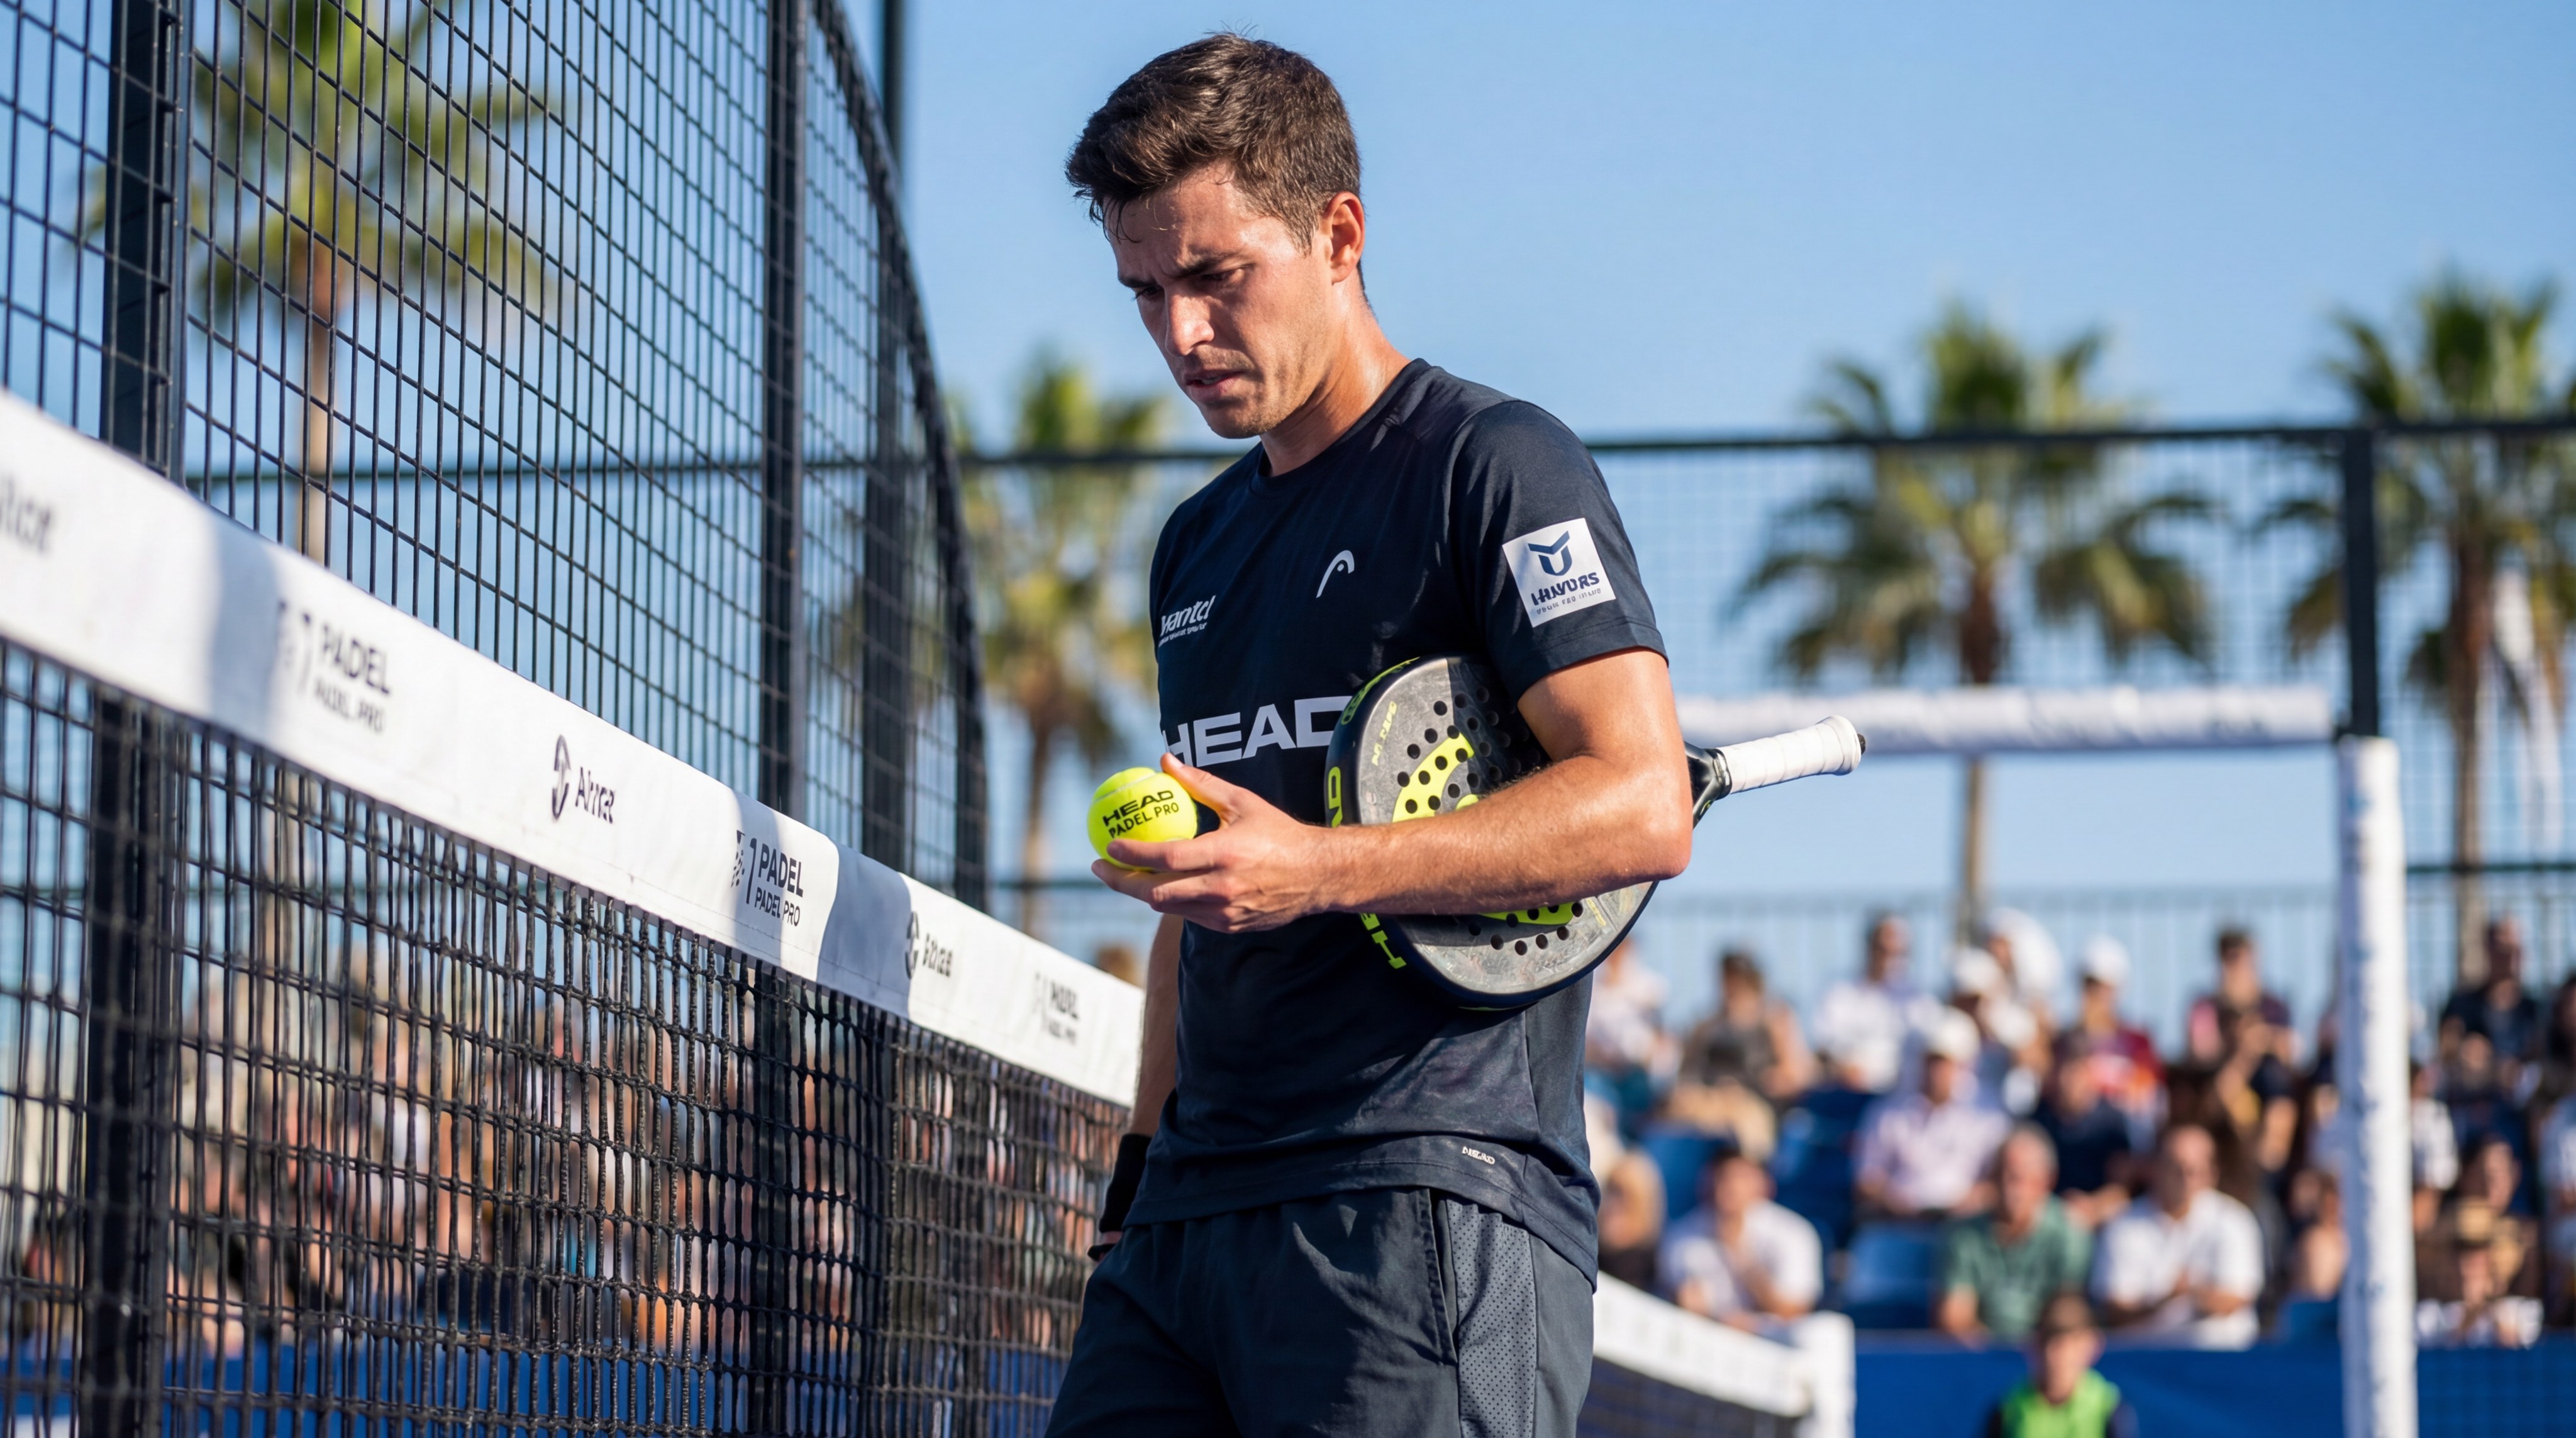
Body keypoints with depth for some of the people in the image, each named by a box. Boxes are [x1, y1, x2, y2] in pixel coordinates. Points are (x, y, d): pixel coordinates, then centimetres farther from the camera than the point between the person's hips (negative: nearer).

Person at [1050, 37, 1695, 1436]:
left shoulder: (1495, 465, -3)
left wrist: (1321, 868, -22)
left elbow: (1643, 807, -14)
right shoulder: (1197, 544, 22)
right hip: (1191, 1214, 7)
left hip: (1430, 1205, -7)